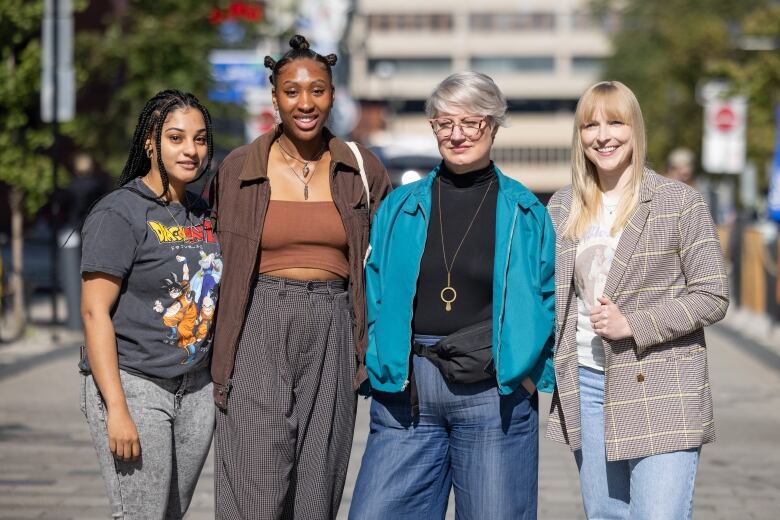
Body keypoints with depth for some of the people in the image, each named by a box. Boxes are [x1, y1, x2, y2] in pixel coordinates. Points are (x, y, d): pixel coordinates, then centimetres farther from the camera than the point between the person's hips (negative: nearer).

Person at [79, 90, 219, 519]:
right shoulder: (119, 214, -10)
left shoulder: (201, 213, 12)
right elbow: (95, 312, -14)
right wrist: (117, 410, -20)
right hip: (132, 386, -7)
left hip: (196, 388, 7)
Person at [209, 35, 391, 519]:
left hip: (332, 335, 2)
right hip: (260, 333, -2)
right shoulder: (239, 169, 3)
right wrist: (220, 357, 8)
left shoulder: (364, 171, 6)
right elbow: (224, 263, 9)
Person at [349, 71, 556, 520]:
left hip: (495, 392, -2)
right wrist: (379, 366, 0)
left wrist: (528, 374, -3)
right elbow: (373, 296, 12)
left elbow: (549, 300, 8)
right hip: (405, 394, 2)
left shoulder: (525, 214, 6)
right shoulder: (400, 208, 11)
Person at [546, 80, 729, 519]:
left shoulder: (680, 201, -5)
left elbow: (713, 296, -7)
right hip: (587, 384, 5)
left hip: (661, 391, -5)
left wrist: (633, 325, -15)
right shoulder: (563, 207, 10)